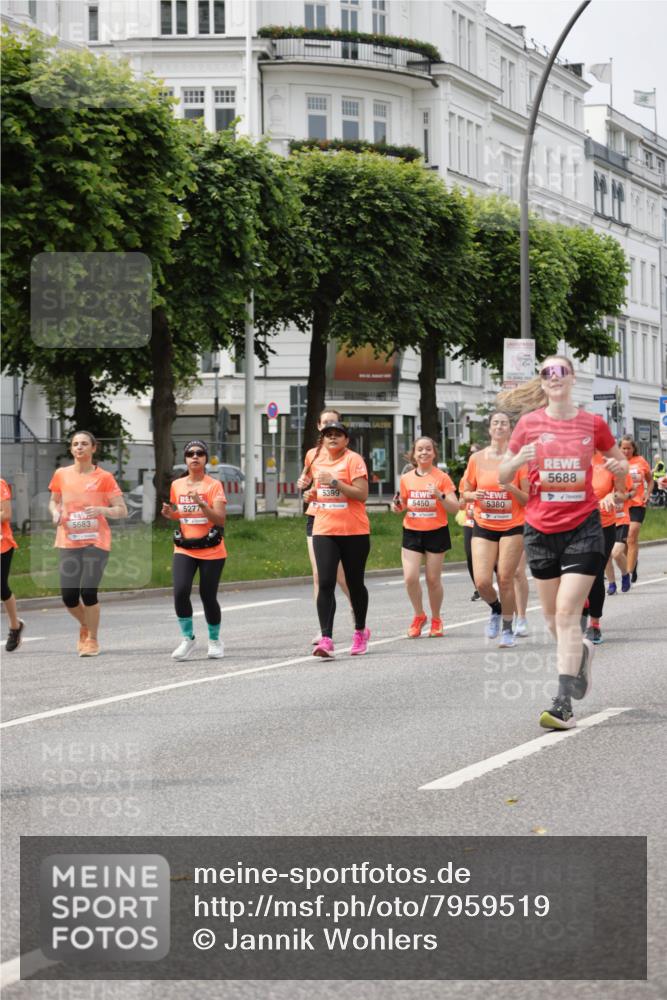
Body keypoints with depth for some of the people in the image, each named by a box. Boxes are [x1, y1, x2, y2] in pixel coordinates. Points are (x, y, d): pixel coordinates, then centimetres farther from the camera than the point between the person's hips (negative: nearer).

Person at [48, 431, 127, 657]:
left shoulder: (104, 477, -2)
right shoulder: (61, 475, 6)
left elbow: (122, 510, -1)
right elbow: (53, 501, 21)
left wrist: (102, 510, -20)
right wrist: (55, 513, -1)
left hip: (96, 542, -3)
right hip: (68, 542, 3)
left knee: (88, 591, -14)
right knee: (68, 596, -3)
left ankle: (92, 639, 7)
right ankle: (85, 625, 30)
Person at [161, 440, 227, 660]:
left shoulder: (214, 485, -6)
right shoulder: (177, 485, 7)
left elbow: (220, 519, -14)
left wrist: (201, 503, -27)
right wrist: (169, 514, 0)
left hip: (211, 551, -3)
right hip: (184, 549, 3)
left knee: (208, 596, 1)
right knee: (180, 591, -16)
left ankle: (215, 640, 24)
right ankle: (188, 638, 0)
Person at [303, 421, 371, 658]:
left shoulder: (353, 460, -6)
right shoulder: (318, 462, 12)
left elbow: (362, 494, -15)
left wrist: (334, 481, -21)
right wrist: (312, 494, 7)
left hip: (354, 532, -4)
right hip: (323, 531, 4)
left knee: (355, 583, 9)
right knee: (325, 583, -10)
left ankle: (360, 631, 31)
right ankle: (326, 639, -16)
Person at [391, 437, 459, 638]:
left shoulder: (442, 478, -3)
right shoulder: (406, 479, 6)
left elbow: (454, 508, -7)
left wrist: (439, 495, -23)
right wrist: (397, 507, -4)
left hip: (436, 532, -2)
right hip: (412, 532, 2)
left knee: (433, 579, 3)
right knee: (410, 578, -10)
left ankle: (436, 620, 23)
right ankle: (419, 615, 13)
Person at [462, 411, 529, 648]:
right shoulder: (477, 459, 3)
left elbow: (527, 499, -1)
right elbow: (465, 492, 12)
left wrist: (512, 489, -20)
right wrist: (475, 495, -10)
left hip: (512, 527, -2)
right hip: (483, 527, 2)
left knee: (505, 579, -4)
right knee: (482, 582, -8)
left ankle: (507, 629, 12)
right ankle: (496, 610, 24)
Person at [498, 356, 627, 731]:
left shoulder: (593, 423, 0)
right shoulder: (530, 423, 1)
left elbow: (621, 465, 14)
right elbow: (503, 476, 6)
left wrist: (619, 467, -10)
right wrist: (519, 460, -16)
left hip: (583, 527, -2)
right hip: (541, 530, 2)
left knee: (567, 612, -12)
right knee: (552, 615, 11)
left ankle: (564, 704, -13)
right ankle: (581, 651, 44)